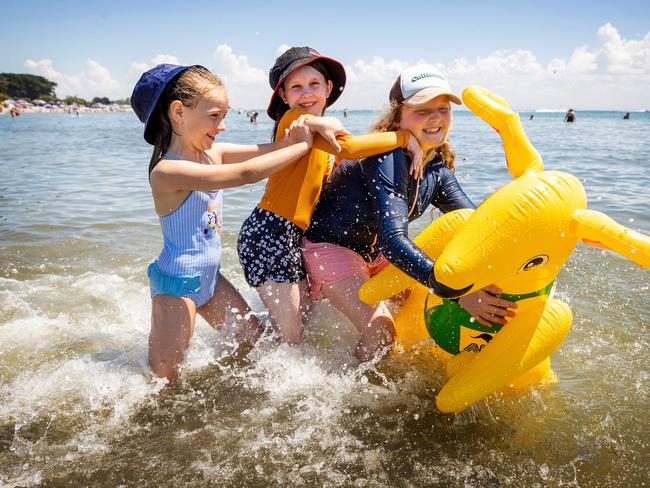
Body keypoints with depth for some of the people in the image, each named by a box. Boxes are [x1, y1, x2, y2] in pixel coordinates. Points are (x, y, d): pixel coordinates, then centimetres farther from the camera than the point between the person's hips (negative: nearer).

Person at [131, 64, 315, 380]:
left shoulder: (212, 152, 0)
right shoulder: (168, 171, -26)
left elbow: (260, 151, -1)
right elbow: (246, 174, -32)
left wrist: (289, 141, -23)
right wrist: (303, 145, -26)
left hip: (209, 275, 8)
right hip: (177, 281, -8)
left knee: (253, 341, 16)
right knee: (163, 376, 0)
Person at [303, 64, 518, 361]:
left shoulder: (437, 169, -4)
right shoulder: (386, 157, -31)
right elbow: (392, 239, -41)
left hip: (375, 252, 9)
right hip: (330, 245, -9)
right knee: (380, 333, -20)